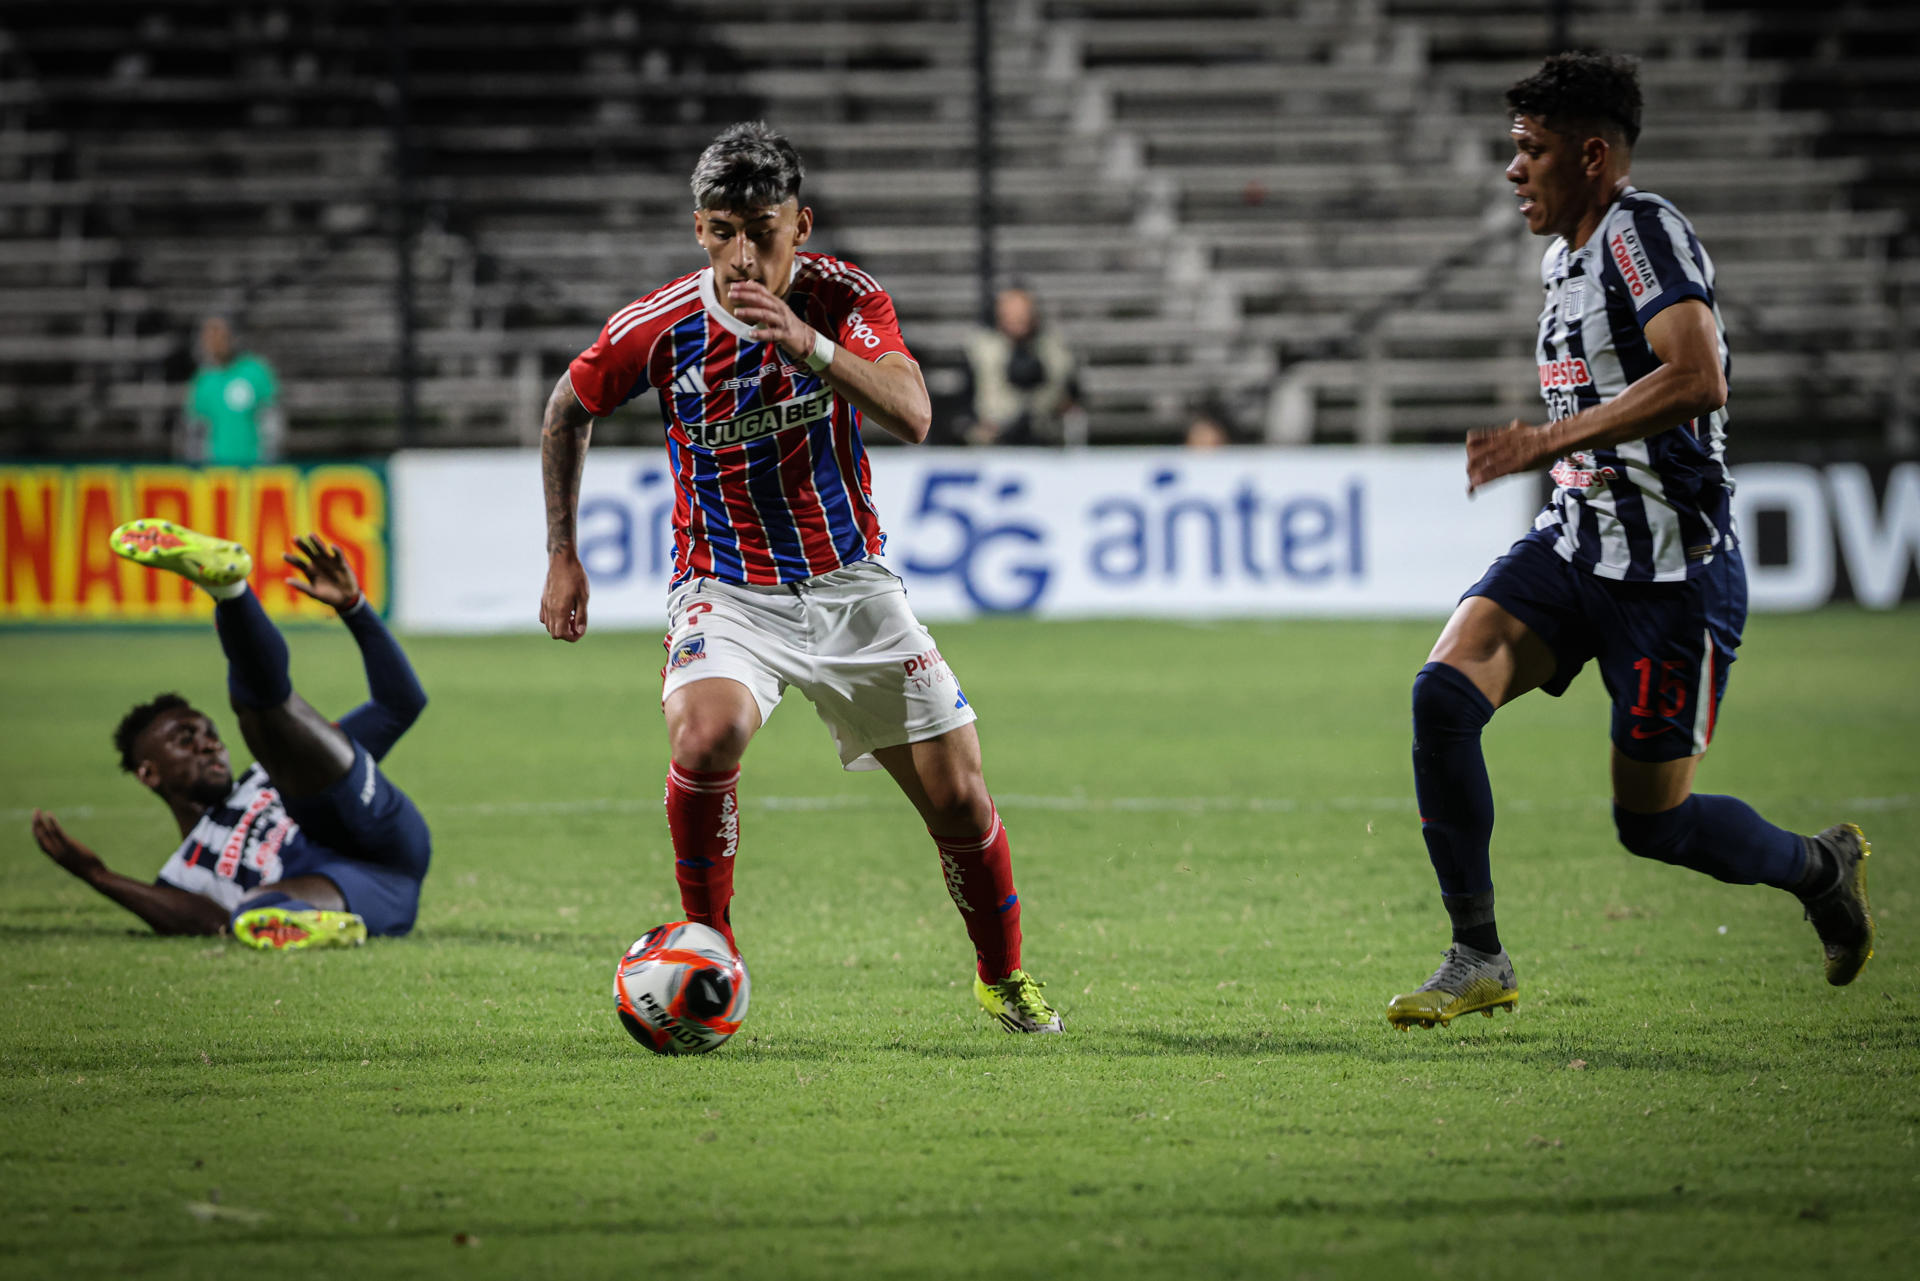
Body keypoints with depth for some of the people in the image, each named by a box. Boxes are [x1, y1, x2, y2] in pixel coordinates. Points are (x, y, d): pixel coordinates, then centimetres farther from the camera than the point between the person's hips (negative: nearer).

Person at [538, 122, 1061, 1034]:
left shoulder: (845, 300, -13)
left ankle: (1003, 977, 27)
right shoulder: (658, 327, -13)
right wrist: (562, 557, 4)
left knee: (958, 798, 0)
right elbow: (567, 411, 6)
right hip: (728, 593, -2)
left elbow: (912, 418, -29)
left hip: (852, 589, 2)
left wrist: (806, 343, -43)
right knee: (705, 735, -33)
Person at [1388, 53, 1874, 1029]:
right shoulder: (1563, 257, 13)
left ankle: (1821, 866, 31)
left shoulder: (1645, 232, -15)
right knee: (1444, 690, -16)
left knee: (1652, 820, 1)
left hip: (1673, 571, -8)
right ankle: (1477, 959, -9)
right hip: (1573, 544, 8)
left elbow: (1697, 378, -31)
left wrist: (1552, 440, -33)